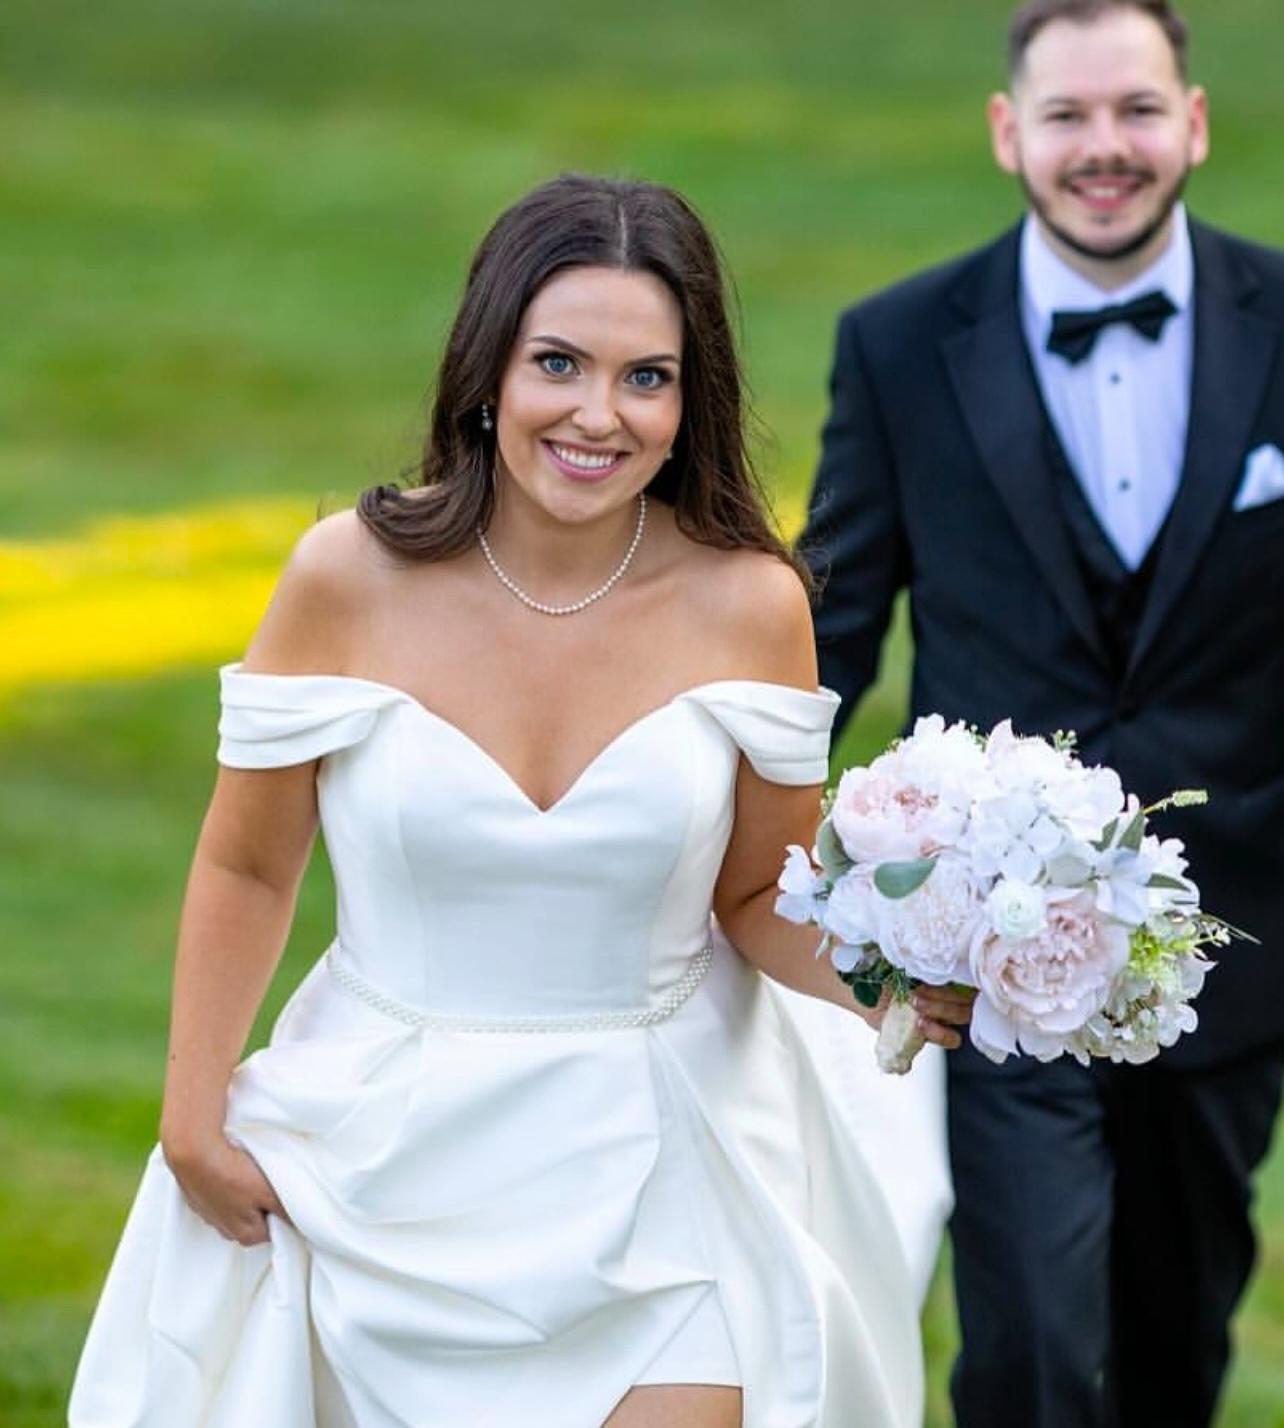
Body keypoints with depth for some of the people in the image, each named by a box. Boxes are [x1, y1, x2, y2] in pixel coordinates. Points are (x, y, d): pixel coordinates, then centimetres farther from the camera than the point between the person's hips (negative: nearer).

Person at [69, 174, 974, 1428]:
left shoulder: (748, 605, -10)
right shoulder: (350, 578, -12)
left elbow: (760, 897, 0)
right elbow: (246, 870, -2)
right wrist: (194, 1124, -2)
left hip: (654, 1177, 0)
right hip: (391, 1166, 0)